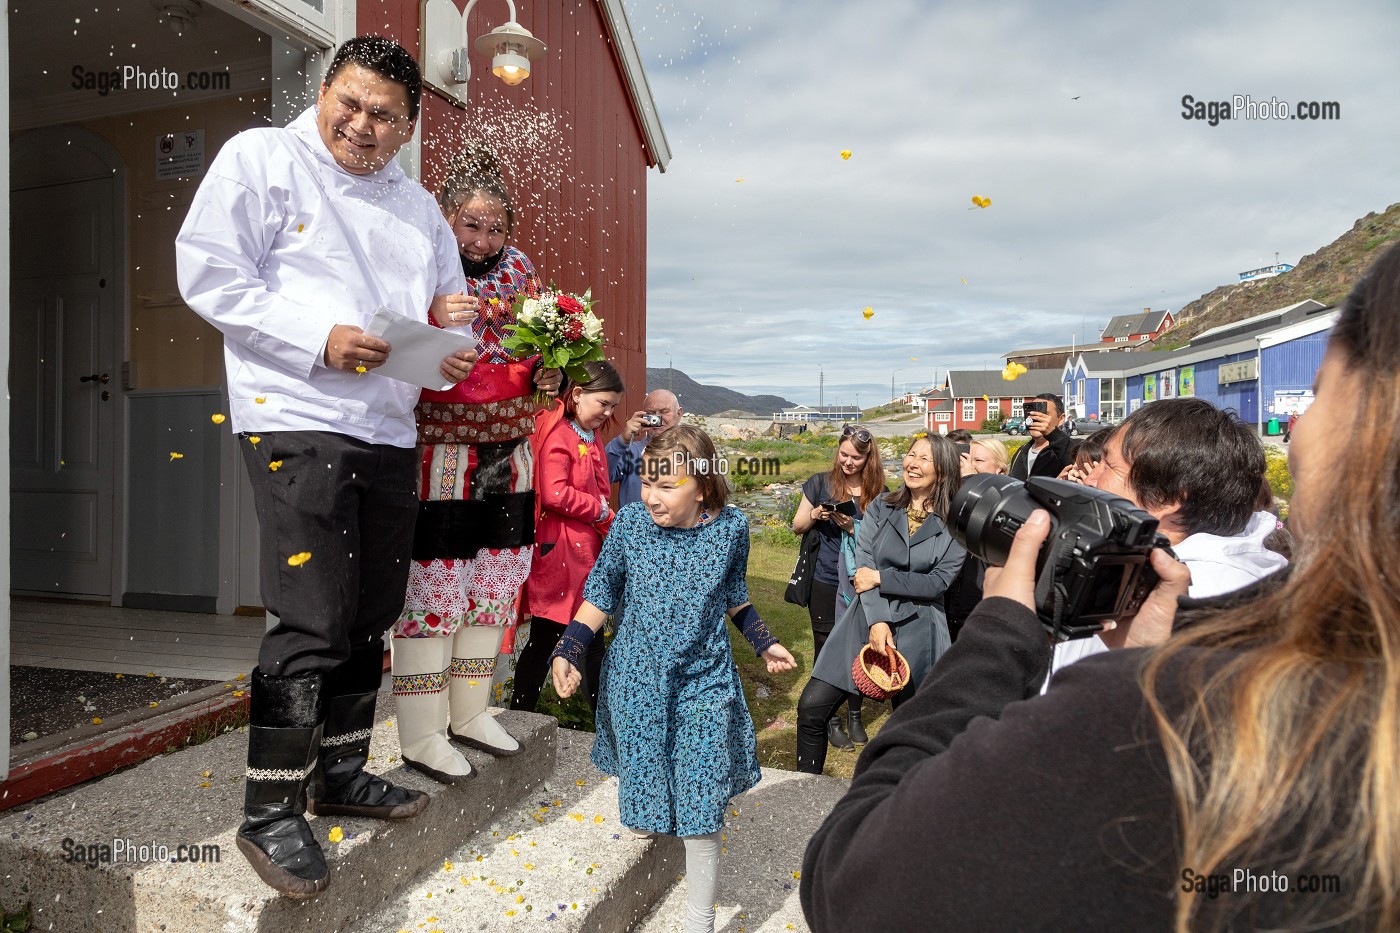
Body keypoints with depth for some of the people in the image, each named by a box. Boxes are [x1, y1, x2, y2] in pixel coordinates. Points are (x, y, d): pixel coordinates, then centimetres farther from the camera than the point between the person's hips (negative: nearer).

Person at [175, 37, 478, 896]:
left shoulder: (418, 206, 21)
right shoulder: (261, 157, 3)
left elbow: (449, 305, 25)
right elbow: (207, 273, -6)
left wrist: (454, 345, 0)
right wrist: (319, 339, -16)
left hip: (391, 431, 7)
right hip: (297, 423, -7)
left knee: (371, 617, 12)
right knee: (313, 621, -9)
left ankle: (340, 773, 29)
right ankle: (269, 814, 6)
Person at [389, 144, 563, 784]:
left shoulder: (517, 268, 11)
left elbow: (538, 349, 19)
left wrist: (547, 376, -2)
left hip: (506, 454, 6)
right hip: (436, 453, -6)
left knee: (496, 581, 11)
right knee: (432, 584, -2)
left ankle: (470, 712, 27)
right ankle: (422, 734, 12)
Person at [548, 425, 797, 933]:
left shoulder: (731, 528, -9)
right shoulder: (629, 523, -11)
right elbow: (599, 597, -2)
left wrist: (765, 644, 6)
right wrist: (566, 653, -10)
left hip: (703, 683, 0)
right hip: (636, 679, 1)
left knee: (701, 807, 0)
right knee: (639, 777, 15)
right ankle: (641, 814, 52)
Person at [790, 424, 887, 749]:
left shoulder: (878, 495, -1)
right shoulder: (821, 483, -1)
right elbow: (797, 526, 5)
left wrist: (852, 527, -19)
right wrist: (814, 515, -16)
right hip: (825, 584, -1)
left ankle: (854, 715, 29)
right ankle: (831, 719, 23)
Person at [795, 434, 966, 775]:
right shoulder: (881, 508, 4)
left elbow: (938, 582, -9)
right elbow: (863, 567, -5)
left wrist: (881, 578, -11)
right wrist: (877, 621, -16)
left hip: (917, 631, -2)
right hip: (867, 619, 2)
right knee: (811, 708, -4)